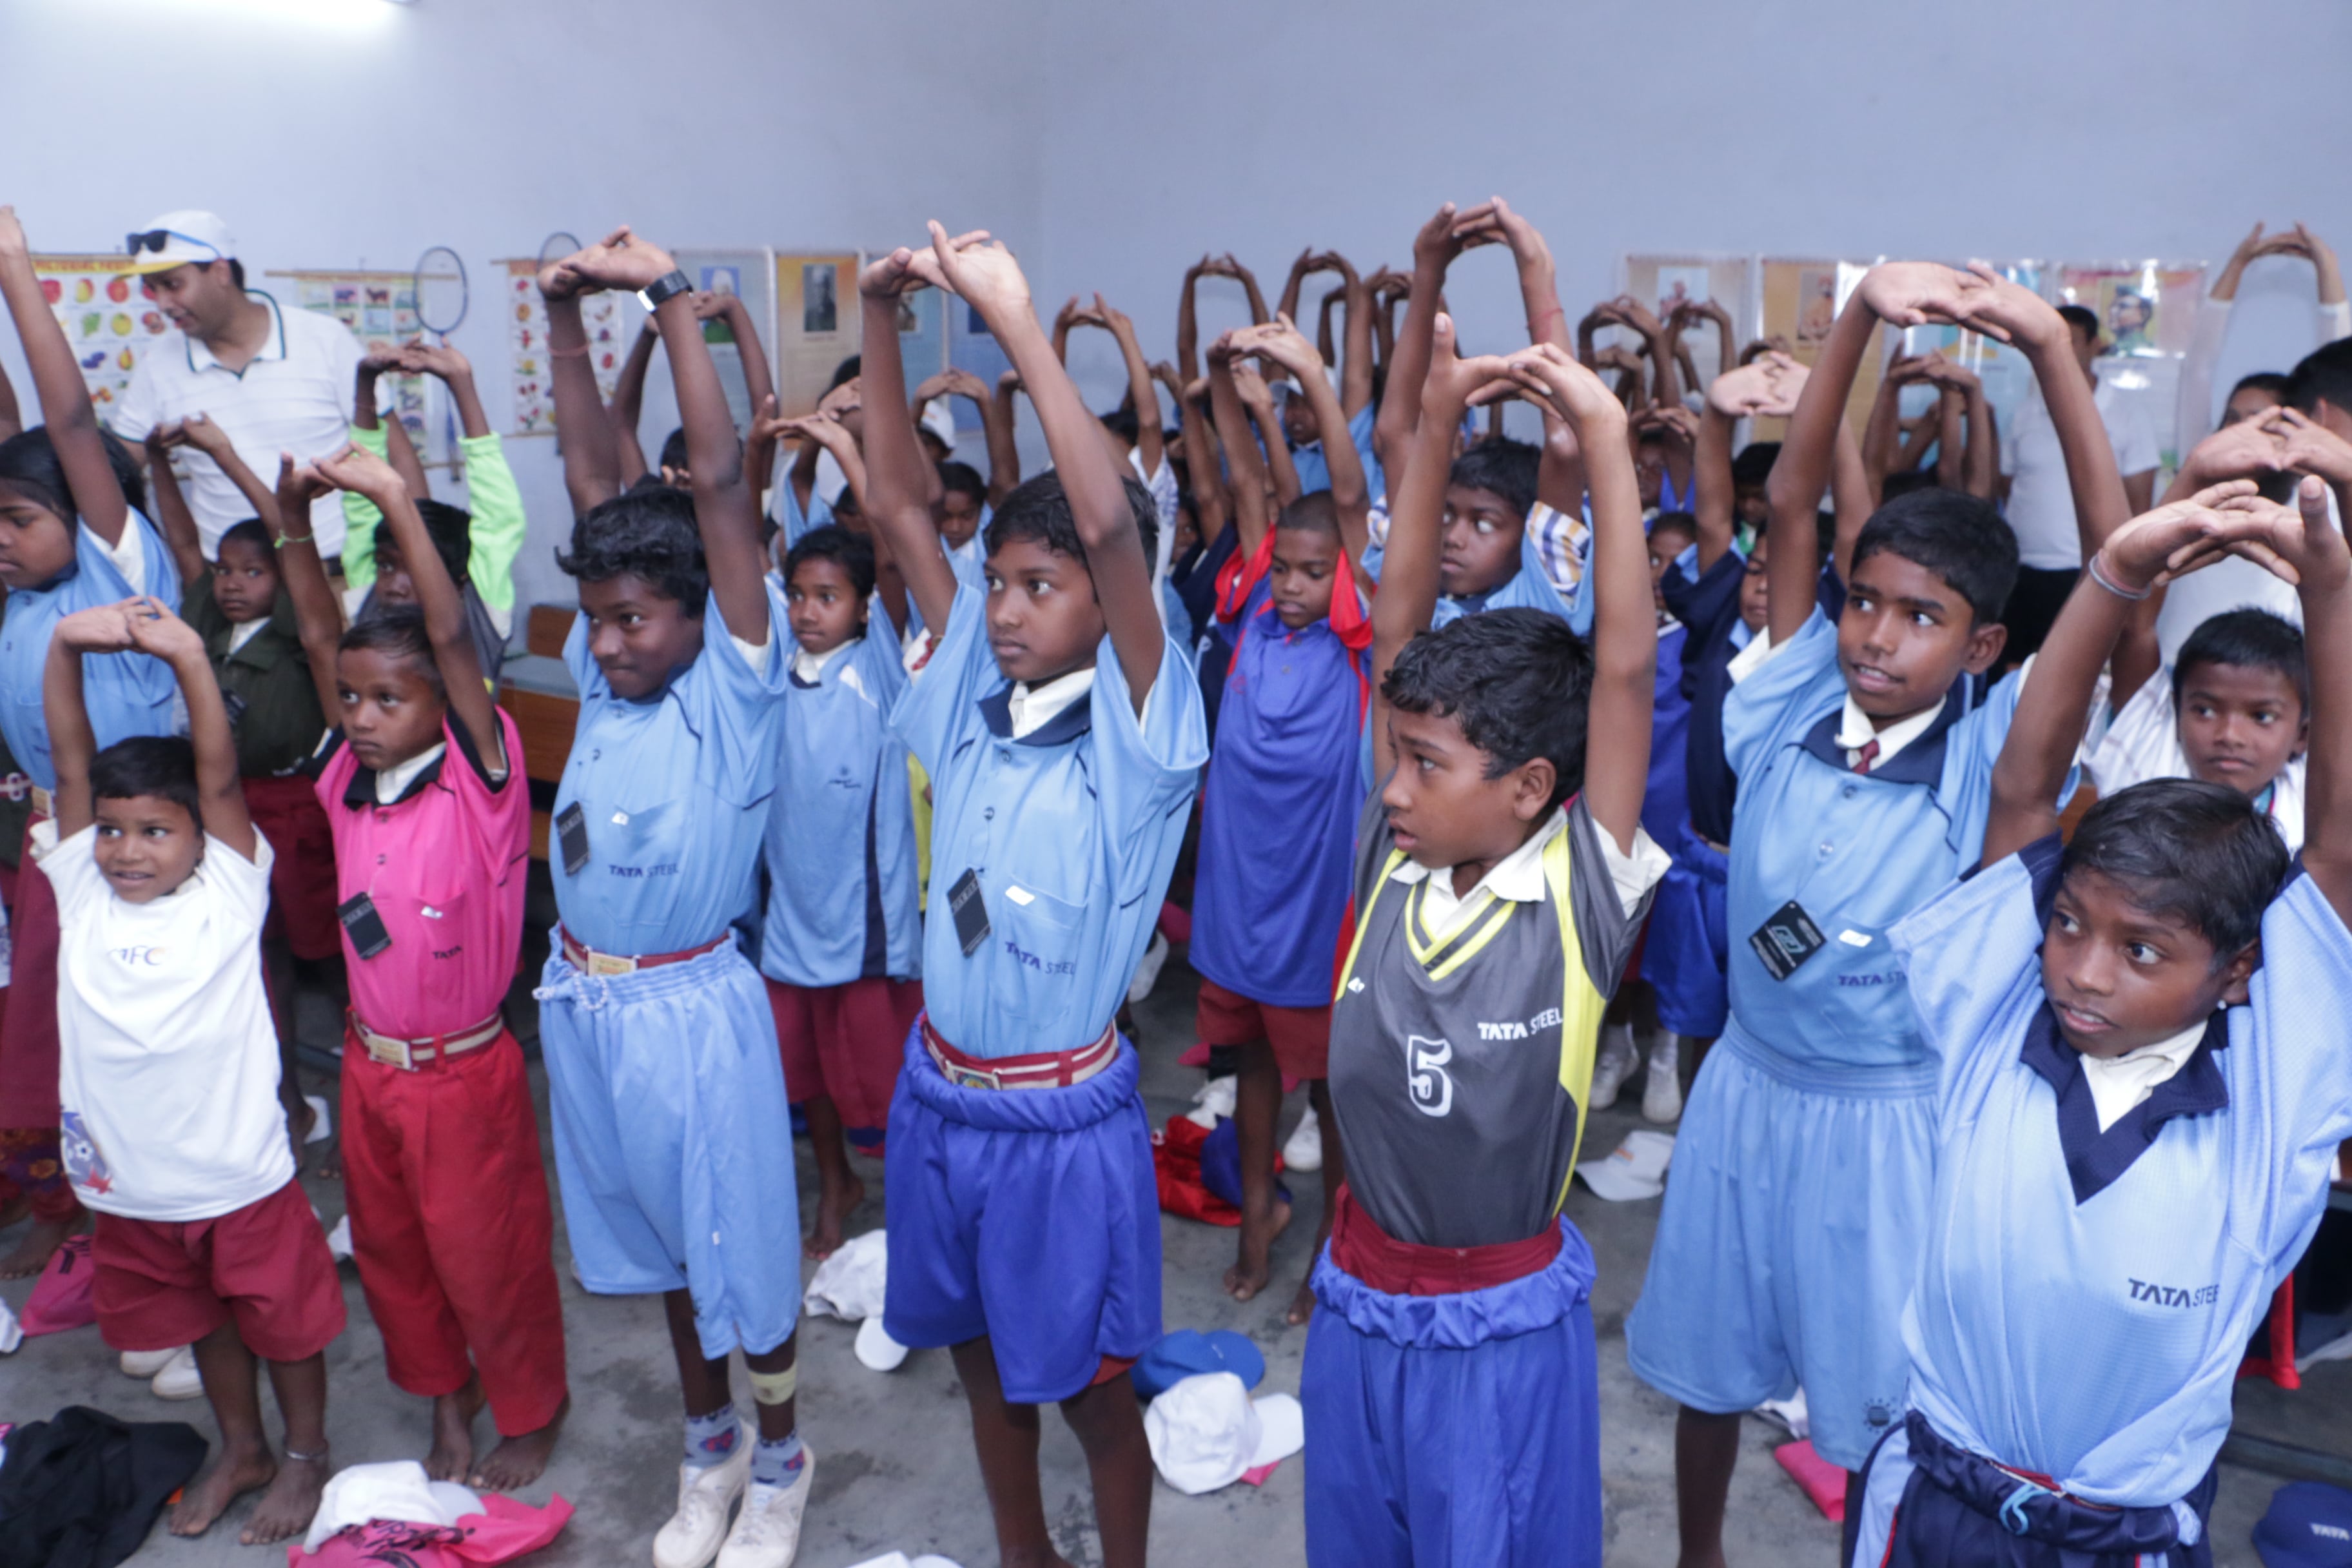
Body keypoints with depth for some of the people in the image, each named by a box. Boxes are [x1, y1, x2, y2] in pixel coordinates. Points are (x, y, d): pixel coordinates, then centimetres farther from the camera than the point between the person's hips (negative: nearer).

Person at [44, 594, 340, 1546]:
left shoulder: (228, 892, -12)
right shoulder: (82, 894, -4)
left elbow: (219, 773, -24)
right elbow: (71, 762, -13)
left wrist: (188, 658, -34)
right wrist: (64, 650, -25)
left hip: (241, 1176, -4)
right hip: (131, 1185, 4)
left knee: (284, 1320, 15)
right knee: (201, 1322, 24)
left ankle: (305, 1455, 37)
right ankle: (239, 1449, 46)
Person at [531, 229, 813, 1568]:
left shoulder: (734, 688, -13)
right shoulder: (604, 678, 2)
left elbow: (721, 485, -20)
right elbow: (598, 488, 4)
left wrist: (672, 296, -21)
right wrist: (568, 323, 1)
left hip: (692, 1007, -6)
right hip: (584, 1001, 6)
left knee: (741, 1241, 9)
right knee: (658, 1239, 20)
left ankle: (782, 1458, 32)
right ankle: (710, 1446, 40)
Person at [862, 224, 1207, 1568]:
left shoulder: (1135, 734, -17)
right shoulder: (973, 698, -2)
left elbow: (1109, 522, -32)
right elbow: (902, 505, -1)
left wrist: (1018, 321, -32)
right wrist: (881, 321, -9)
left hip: (1065, 1115, -6)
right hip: (940, 1096, 6)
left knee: (1087, 1385, 14)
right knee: (984, 1361, 23)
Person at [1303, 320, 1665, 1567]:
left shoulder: (1581, 897, -16)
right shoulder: (1390, 868, -7)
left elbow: (1624, 671, -25)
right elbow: (1396, 628, -10)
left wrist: (1603, 440, -27)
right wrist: (1436, 420, -13)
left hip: (1505, 1323, -4)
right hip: (1356, 1299, 4)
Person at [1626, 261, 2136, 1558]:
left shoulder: (1989, 757, -13)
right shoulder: (1793, 708, -8)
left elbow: (2114, 562, -23)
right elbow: (1790, 501, -13)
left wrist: (2050, 346, -29)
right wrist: (1861, 313, -23)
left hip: (1891, 1120, -3)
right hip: (1746, 1088, 3)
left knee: (1883, 1395, 14)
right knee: (1710, 1361, 20)